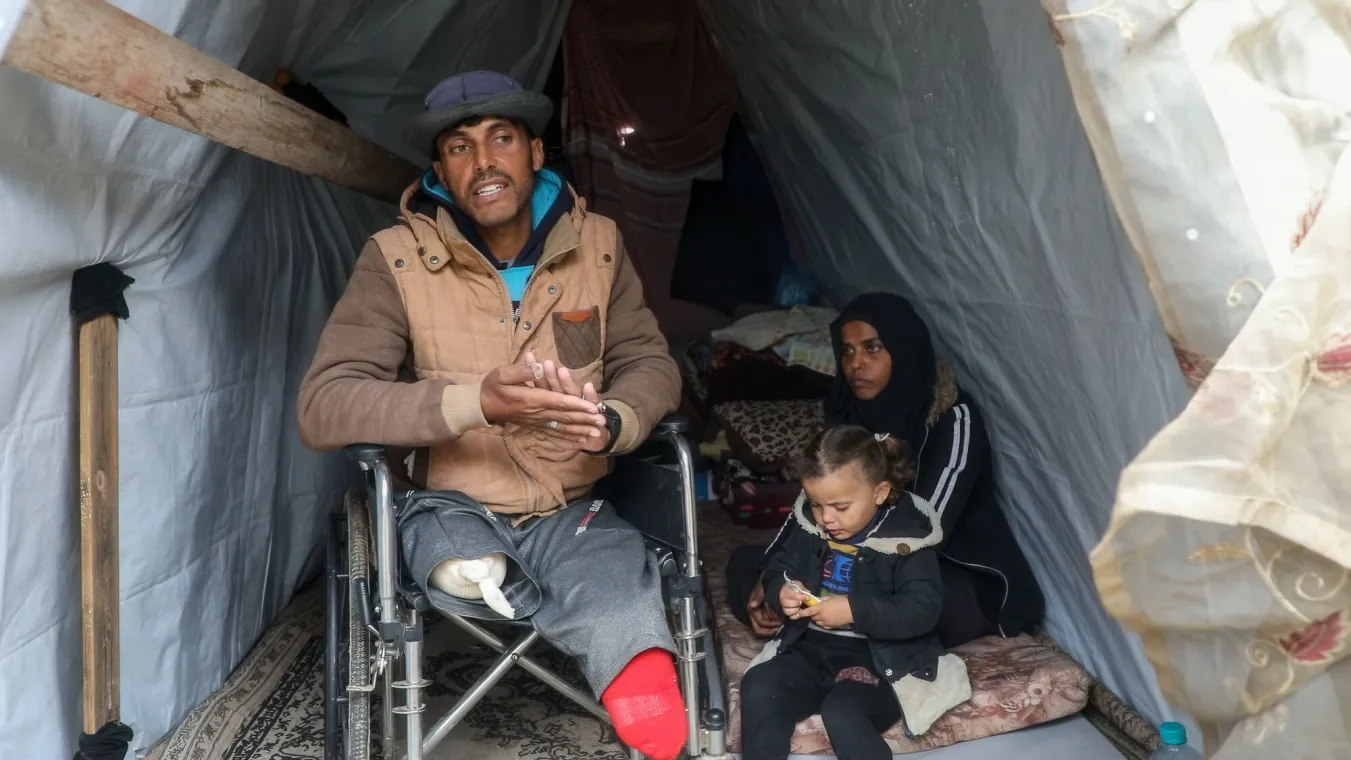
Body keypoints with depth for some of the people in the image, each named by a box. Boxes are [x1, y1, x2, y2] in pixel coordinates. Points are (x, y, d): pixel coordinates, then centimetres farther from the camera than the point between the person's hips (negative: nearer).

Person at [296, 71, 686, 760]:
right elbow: (322, 407, -17)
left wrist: (612, 423, -22)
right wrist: (476, 401, -33)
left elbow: (649, 364, 5)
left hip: (570, 511, 2)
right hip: (452, 509, -1)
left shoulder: (596, 245, 0)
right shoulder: (396, 260, -10)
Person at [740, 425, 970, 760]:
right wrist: (781, 593, -10)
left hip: (878, 658, -5)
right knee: (758, 689, -19)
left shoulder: (906, 538, -13)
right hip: (811, 647, 5)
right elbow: (777, 567, 14)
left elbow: (923, 609, -20)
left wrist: (853, 610, -27)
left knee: (842, 712, -31)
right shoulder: (806, 525, 2)